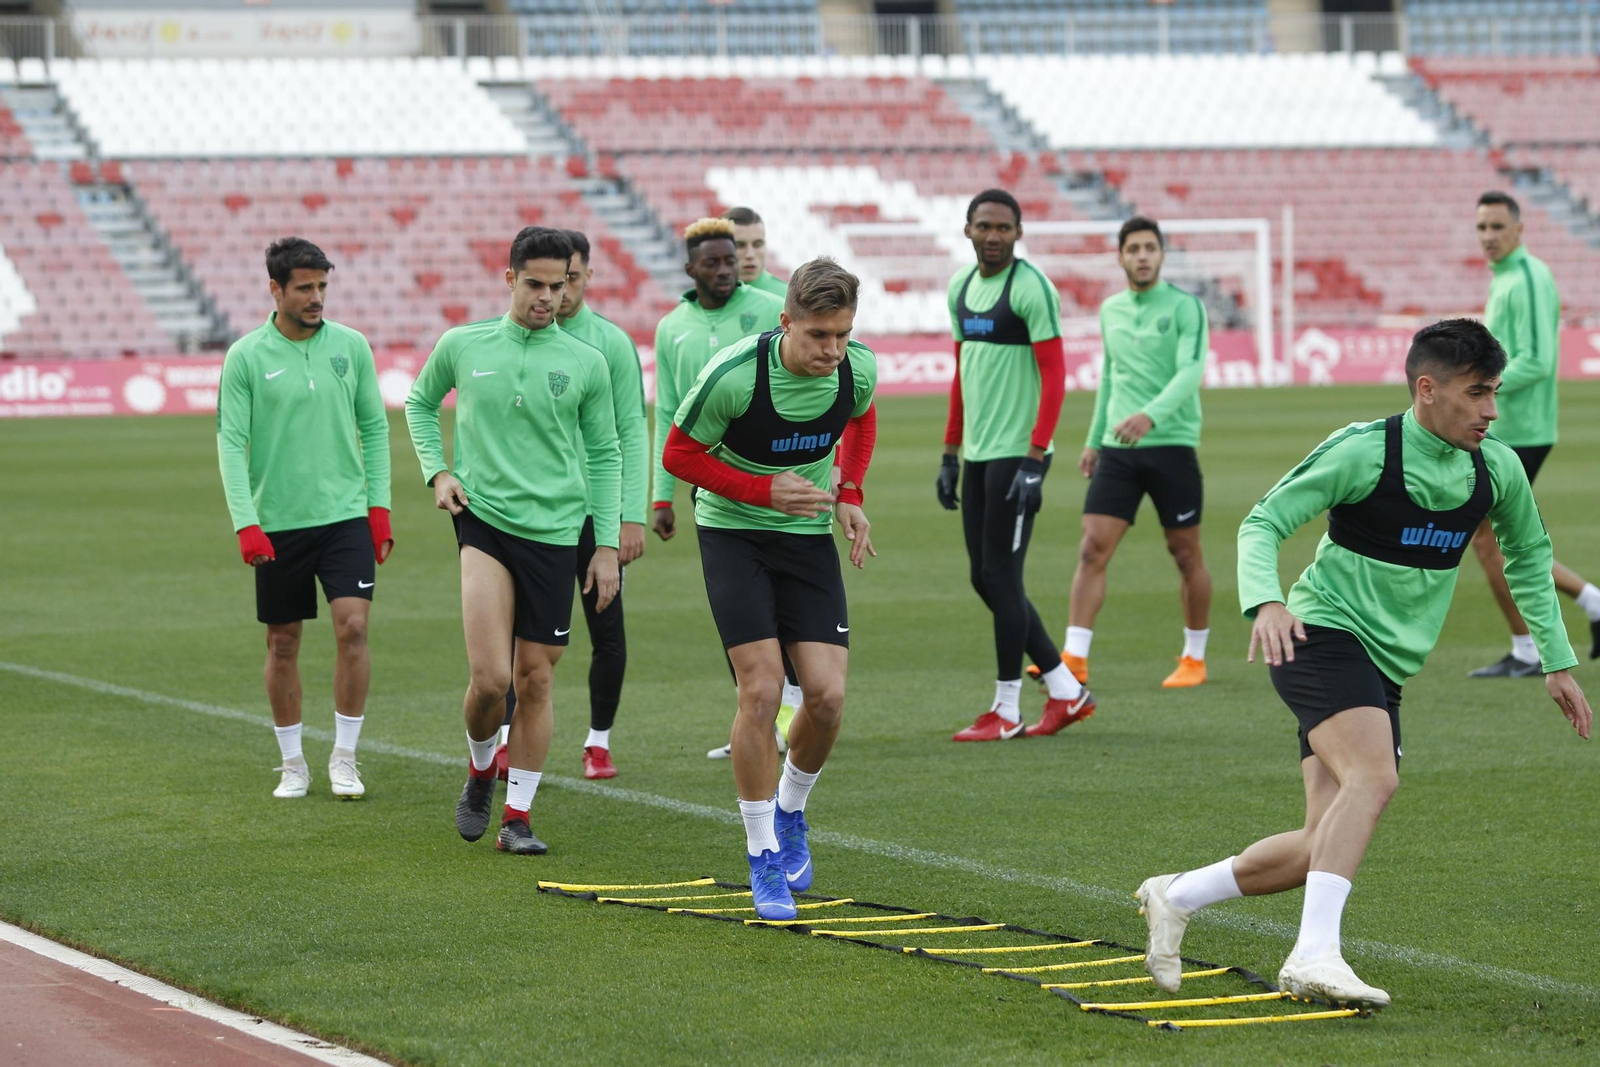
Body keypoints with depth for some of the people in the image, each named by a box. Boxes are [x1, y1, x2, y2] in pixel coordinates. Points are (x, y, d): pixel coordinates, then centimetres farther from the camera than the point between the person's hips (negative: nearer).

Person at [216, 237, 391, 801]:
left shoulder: (351, 346, 3)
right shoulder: (246, 357, -4)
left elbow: (374, 428, 10)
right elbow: (231, 443, -5)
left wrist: (379, 507, 4)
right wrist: (246, 525, -13)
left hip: (345, 516, 1)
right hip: (278, 522, -1)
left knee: (353, 628, -11)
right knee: (283, 643, 6)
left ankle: (344, 758, 1)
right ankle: (292, 764, 19)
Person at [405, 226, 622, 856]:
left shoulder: (585, 363, 3)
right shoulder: (462, 346, 3)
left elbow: (604, 456, 10)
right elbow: (420, 403, 21)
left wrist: (608, 546, 6)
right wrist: (436, 471, 6)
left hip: (555, 532, 1)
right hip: (483, 518, -1)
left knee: (535, 681, 4)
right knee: (491, 676, -15)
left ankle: (517, 818, 15)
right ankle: (481, 770, 15)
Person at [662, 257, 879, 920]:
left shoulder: (859, 369, -11)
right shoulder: (734, 374, -25)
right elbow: (679, 454, -11)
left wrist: (849, 496, 3)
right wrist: (766, 491, -19)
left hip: (809, 539, 4)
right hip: (733, 534, -4)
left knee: (827, 695, -7)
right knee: (762, 692, -13)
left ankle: (790, 814, 23)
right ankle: (764, 859, -1)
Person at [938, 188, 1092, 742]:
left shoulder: (1030, 287, -11)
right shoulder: (961, 288, 14)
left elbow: (1054, 376, -15)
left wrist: (1034, 460, -20)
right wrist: (950, 455, 20)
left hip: (1016, 453, -8)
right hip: (977, 453, 8)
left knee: (1001, 576, -5)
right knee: (985, 578, 9)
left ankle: (1006, 711, 4)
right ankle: (1066, 691, 18)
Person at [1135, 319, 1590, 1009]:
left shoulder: (1497, 471, 5)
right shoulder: (1362, 452, -13)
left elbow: (1528, 557, 23)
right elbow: (1263, 523, -11)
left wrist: (1557, 662, 21)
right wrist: (1265, 601, -30)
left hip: (1384, 669, 7)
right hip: (1323, 634, -7)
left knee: (1327, 845, -1)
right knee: (1373, 777, -32)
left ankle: (1176, 897, 19)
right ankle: (1314, 956, -36)